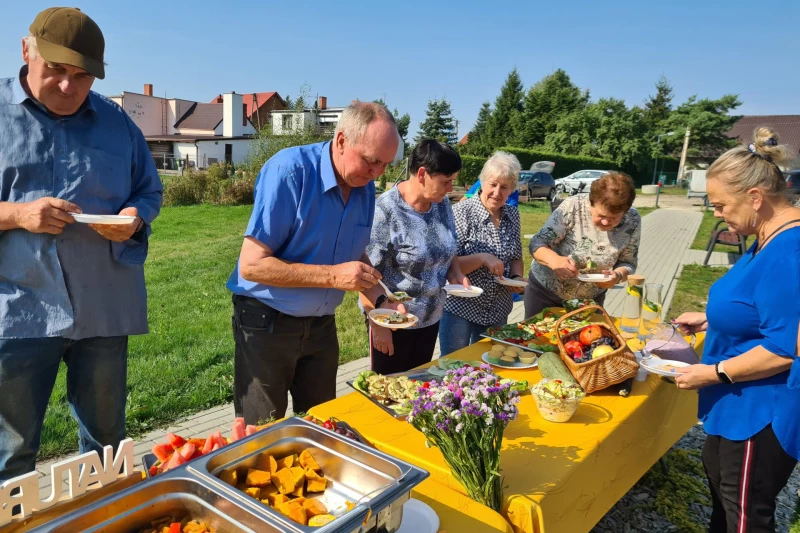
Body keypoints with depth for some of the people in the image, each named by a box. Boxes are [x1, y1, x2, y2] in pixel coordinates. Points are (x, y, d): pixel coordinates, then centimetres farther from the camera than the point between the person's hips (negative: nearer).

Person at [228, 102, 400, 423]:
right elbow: (251, 265, -25)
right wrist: (333, 276, -29)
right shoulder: (290, 170, -23)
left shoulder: (365, 186, -3)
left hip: (321, 324, 6)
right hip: (267, 323, -5)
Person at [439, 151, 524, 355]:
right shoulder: (462, 212, -14)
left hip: (498, 312, 5)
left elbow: (516, 257, 12)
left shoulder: (512, 214, 2)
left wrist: (517, 278, -7)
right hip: (460, 308, -5)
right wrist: (482, 258, -29)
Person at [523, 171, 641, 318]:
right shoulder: (573, 206, -23)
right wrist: (554, 260, -43)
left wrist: (618, 276, -28)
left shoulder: (632, 222, -16)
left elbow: (628, 263, -5)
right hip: (544, 290, -1)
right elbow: (537, 243, -23)